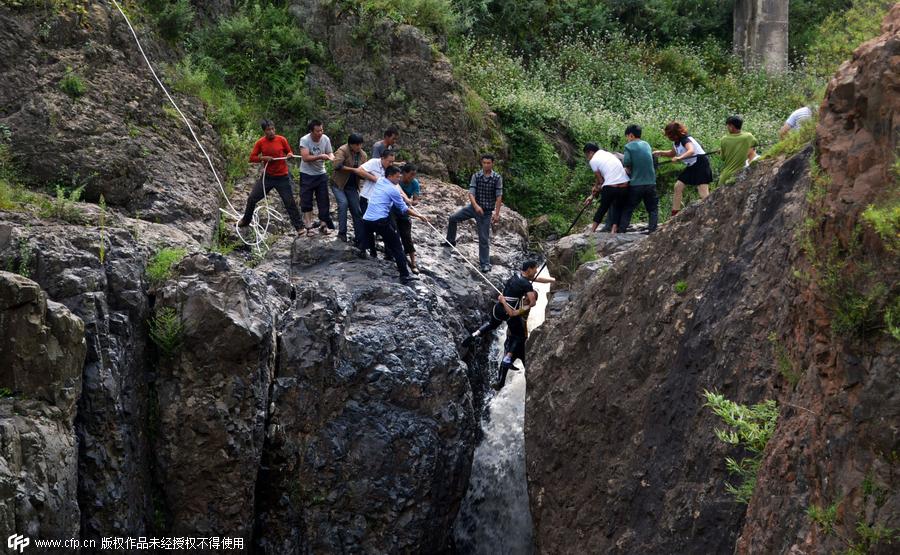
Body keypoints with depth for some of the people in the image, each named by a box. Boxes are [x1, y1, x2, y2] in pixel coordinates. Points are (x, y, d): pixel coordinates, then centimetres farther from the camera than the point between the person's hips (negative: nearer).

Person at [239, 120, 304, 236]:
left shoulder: (282, 140, -8)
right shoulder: (260, 142, -5)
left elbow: (289, 152, 6)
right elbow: (252, 158, -2)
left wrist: (290, 155, -17)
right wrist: (263, 158, -18)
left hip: (282, 177, -2)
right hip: (267, 176, 2)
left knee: (290, 202, -3)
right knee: (252, 199, 5)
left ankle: (299, 227, 5)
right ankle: (246, 221, 27)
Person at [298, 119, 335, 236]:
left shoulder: (325, 139, -8)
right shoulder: (304, 140, -20)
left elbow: (330, 152, -2)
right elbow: (305, 157, -28)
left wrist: (331, 157, -26)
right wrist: (320, 157, -38)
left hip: (321, 174, 3)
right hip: (307, 175, -3)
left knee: (323, 201, 4)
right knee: (306, 202, 1)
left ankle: (323, 225, 13)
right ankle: (309, 227, 7)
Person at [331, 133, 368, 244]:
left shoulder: (363, 155, 2)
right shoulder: (342, 151, -15)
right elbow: (337, 166, -29)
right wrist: (353, 169, -30)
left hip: (352, 186, 5)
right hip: (338, 184, -5)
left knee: (357, 211, 0)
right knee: (343, 203, -26)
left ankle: (359, 239, 6)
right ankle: (342, 233, -17)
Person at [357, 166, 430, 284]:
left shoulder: (379, 181, 14)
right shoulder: (393, 190, -4)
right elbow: (404, 209, 0)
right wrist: (419, 216, 9)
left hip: (367, 219, 6)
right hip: (380, 221, -6)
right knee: (396, 246, -2)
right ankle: (404, 274, -7)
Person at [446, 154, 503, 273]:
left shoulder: (497, 178, -9)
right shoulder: (476, 176, -4)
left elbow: (499, 197, -9)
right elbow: (471, 193, -11)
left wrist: (496, 213, -15)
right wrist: (476, 206, -29)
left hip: (487, 211, -3)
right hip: (474, 207, 3)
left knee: (484, 238, -3)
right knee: (453, 218, 3)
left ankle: (485, 264, 4)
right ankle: (450, 241, 27)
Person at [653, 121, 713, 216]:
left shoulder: (685, 140, -22)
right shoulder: (676, 143, 5)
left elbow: (691, 151, -42)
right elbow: (673, 154, 25)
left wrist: (679, 158, -57)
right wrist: (660, 153, 10)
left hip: (701, 164, -9)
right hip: (691, 166, 9)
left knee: (703, 193, -16)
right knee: (678, 186, 5)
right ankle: (675, 214, 9)